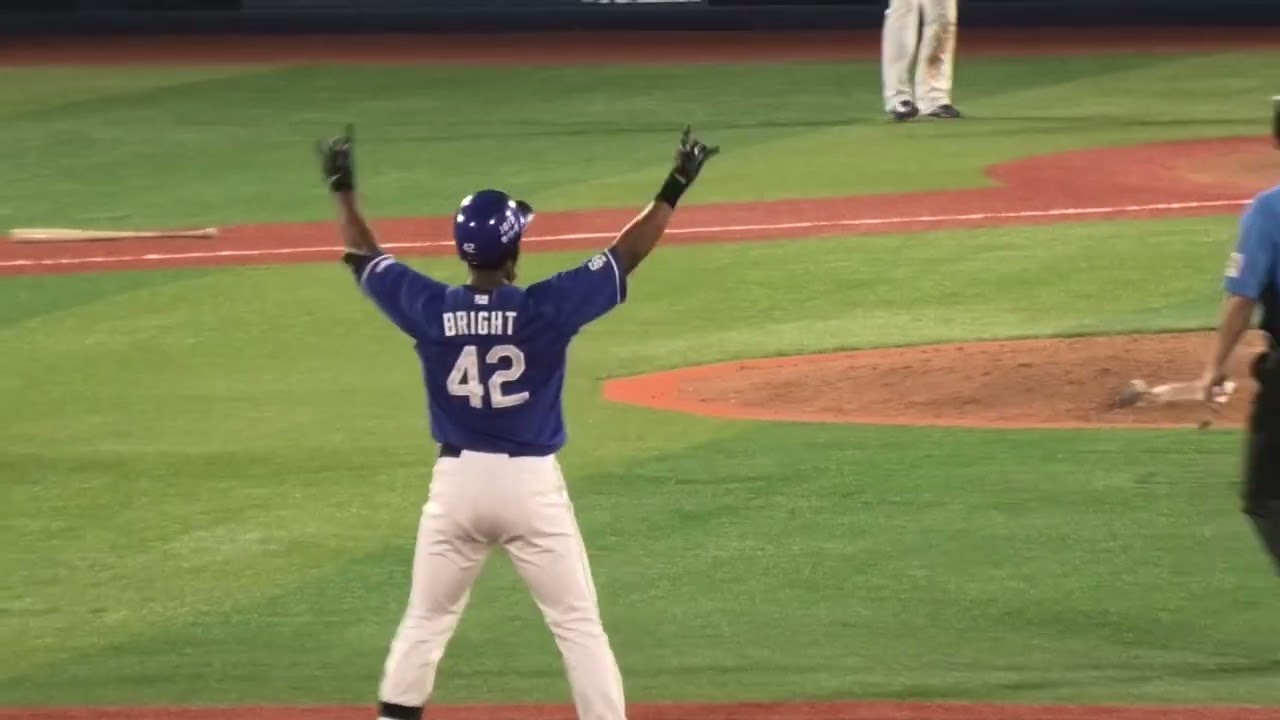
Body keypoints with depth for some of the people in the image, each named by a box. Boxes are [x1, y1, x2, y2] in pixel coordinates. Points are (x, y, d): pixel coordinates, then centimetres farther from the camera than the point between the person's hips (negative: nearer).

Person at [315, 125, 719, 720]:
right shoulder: (546, 308, -12)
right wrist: (673, 190, 3)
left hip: (456, 482, 2)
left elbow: (362, 258, 9)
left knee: (425, 624, 14)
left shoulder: (430, 309, -6)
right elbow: (625, 256, -6)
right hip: (532, 484, -2)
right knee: (579, 626, 3)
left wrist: (343, 191, 24)